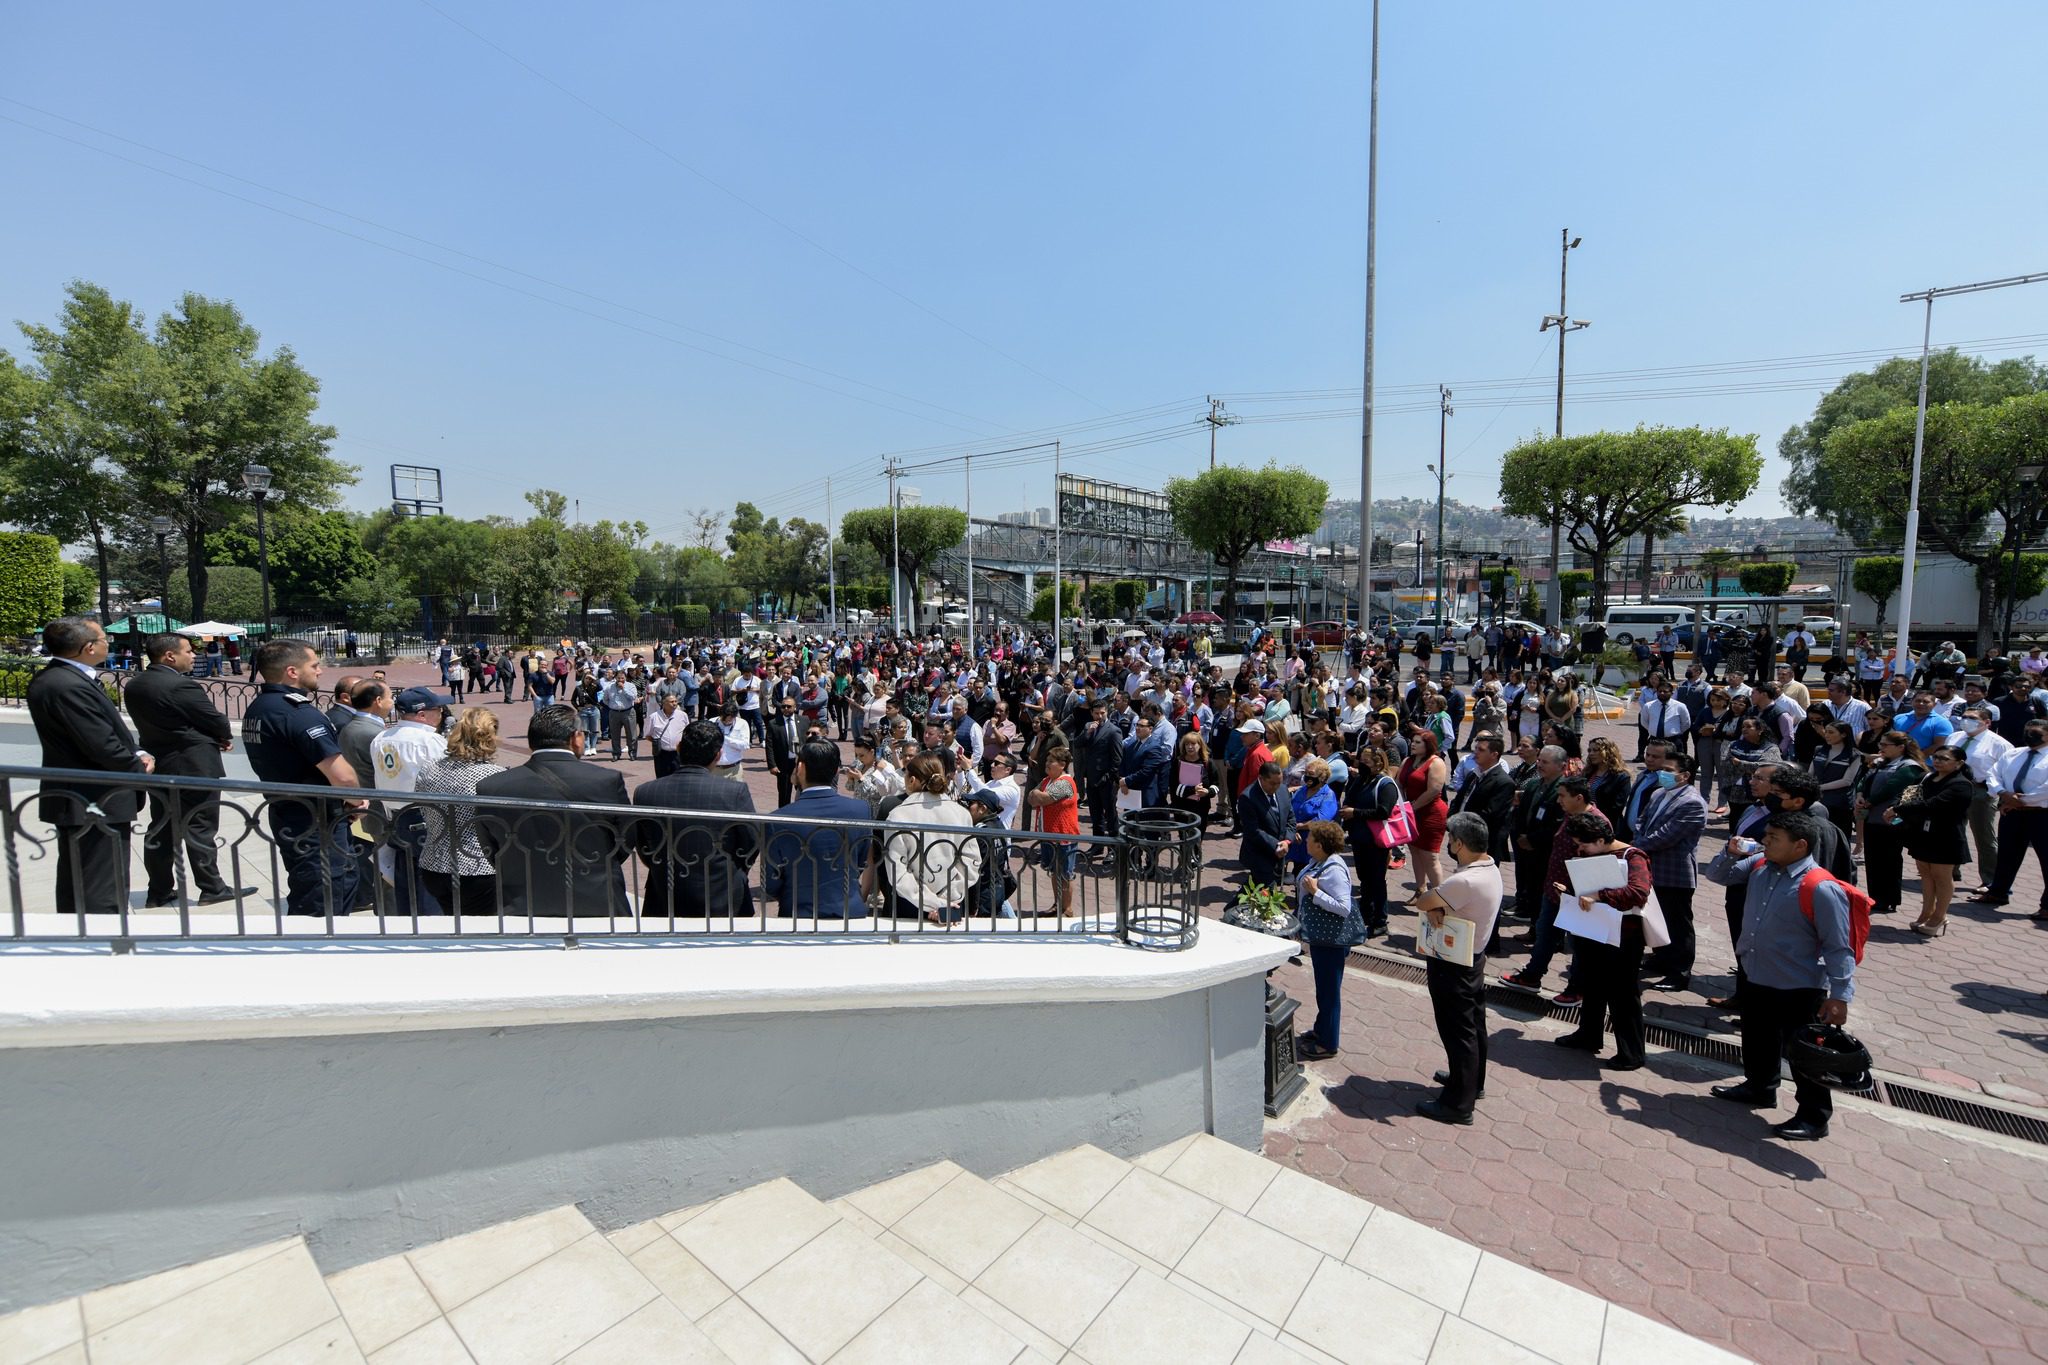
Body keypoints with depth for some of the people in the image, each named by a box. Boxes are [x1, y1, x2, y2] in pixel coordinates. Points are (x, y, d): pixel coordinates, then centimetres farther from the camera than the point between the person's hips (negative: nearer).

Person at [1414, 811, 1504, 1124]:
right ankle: (1473, 1081, 42)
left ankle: (1459, 1103, 16)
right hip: (1474, 957, 9)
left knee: (1458, 1031, 3)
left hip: (1453, 966, -9)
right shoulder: (1490, 867, -1)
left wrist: (1431, 905, -4)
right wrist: (1436, 905, -15)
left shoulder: (1465, 881, -33)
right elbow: (1442, 895, 3)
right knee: (1474, 1024, 23)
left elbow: (1421, 901, -22)